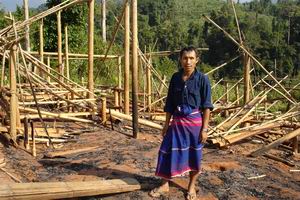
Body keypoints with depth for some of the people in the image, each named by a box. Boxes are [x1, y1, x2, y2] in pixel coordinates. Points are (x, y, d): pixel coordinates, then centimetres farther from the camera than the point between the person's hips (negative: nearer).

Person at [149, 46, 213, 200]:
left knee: (194, 155, 8)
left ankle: (191, 187, 27)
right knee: (168, 152, 5)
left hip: (194, 121, -3)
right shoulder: (175, 78, 1)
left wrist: (204, 128, -10)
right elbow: (170, 103, 8)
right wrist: (166, 124, 7)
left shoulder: (202, 79, -8)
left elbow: (206, 106, -7)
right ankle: (165, 185, 22)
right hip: (177, 121, 3)